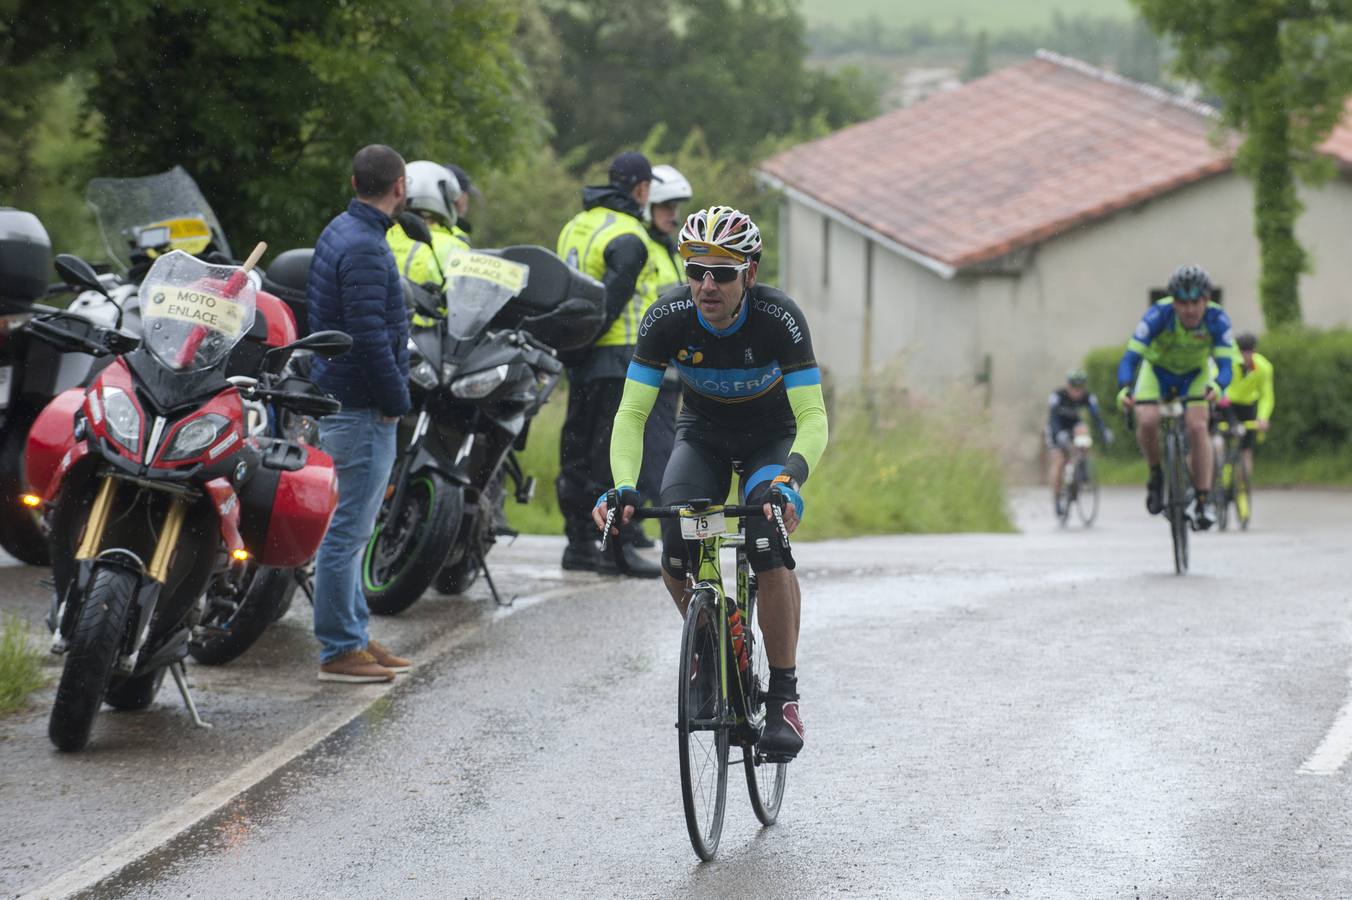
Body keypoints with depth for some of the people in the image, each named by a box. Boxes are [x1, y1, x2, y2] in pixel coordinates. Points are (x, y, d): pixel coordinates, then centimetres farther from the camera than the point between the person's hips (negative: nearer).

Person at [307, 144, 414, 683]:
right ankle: (339, 650, -3)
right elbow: (369, 336, -24)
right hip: (361, 412, -11)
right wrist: (396, 400, -14)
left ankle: (354, 636, 23)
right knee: (347, 531, -6)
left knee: (348, 529, 16)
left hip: (339, 399, 11)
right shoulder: (363, 249, -18)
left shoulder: (341, 232, 14)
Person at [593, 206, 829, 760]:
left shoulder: (779, 319, -31)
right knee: (676, 557, -20)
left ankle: (784, 696, -13)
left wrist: (789, 478, -52)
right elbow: (632, 413, -24)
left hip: (771, 439, -2)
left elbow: (812, 417, -33)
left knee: (769, 551, -26)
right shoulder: (668, 319, -26)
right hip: (703, 436, 2)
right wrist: (623, 487, -41)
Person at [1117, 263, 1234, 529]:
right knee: (1147, 422, -25)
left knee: (1197, 427, -22)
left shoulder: (1217, 320, -30)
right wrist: (1124, 389, -57)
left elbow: (1225, 364, -35)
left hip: (1195, 374, 0)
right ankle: (1156, 474, 3)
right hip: (1157, 369, 0)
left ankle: (1204, 501, -13)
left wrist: (1216, 387, -58)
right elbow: (1131, 356, -38)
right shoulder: (1158, 315, -34)